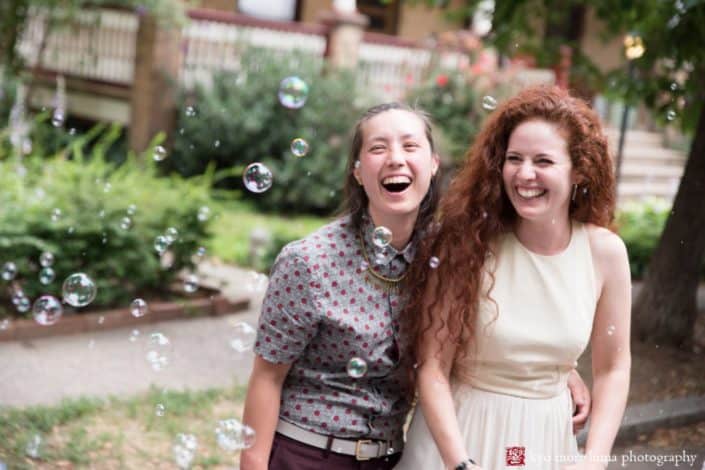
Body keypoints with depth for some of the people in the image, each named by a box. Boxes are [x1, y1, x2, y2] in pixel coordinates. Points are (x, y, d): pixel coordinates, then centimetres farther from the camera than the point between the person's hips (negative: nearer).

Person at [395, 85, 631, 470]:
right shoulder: (469, 243, -16)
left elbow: (612, 369, 0)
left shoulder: (605, 252, -9)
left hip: (547, 437, 3)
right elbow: (432, 366, -16)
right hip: (458, 433, -2)